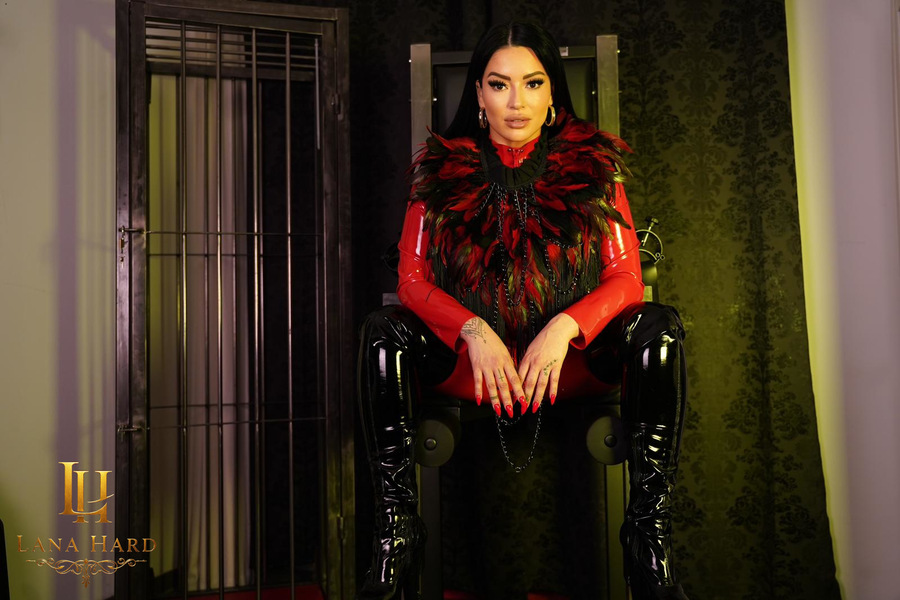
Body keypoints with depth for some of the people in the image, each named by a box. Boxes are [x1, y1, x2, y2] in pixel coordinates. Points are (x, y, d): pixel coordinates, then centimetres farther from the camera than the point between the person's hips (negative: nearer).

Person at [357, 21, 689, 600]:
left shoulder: (592, 165, 3)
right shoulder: (442, 170, 3)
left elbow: (625, 279, -2)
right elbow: (414, 281, -2)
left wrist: (563, 328, -21)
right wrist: (475, 332, -20)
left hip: (574, 358, 0)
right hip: (469, 358, 0)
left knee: (659, 327, -27)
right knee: (384, 332, -27)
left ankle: (650, 541, -22)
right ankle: (396, 538, -21)